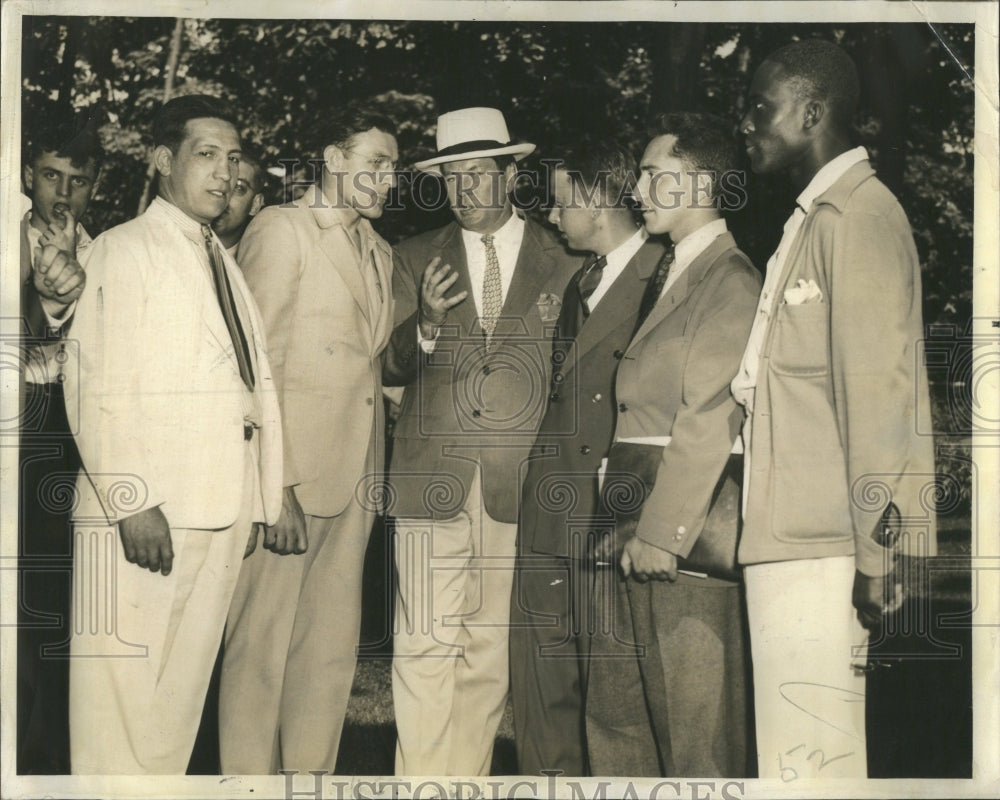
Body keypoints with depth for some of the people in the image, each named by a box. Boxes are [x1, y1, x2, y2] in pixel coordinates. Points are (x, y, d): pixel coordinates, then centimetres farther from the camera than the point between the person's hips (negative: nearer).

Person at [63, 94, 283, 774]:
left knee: (182, 692, 10)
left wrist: (258, 500, 12)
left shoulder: (223, 263, 21)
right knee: (122, 694, -4)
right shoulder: (125, 249, -1)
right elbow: (96, 387, -10)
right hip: (145, 512, -6)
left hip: (221, 513, 7)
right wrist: (131, 501, -18)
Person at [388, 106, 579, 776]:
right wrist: (426, 326, -13)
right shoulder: (417, 257, 12)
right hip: (433, 482, 0)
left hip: (519, 485, 0)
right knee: (426, 647, -4)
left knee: (491, 651, 5)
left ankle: (470, 776, 16)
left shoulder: (563, 262, 8)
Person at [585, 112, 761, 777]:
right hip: (631, 524, 9)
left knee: (693, 719, 0)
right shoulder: (668, 275, 19)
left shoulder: (730, 280, -9)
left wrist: (664, 531, -18)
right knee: (614, 710, 14)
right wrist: (626, 524, 9)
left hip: (684, 524, -9)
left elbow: (709, 418, -16)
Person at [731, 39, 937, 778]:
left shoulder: (857, 214, -9)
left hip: (822, 549, -9)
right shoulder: (812, 219, 20)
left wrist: (873, 548, -17)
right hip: (789, 541, 9)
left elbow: (878, 390, -15)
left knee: (808, 759, -6)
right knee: (807, 752, 13)